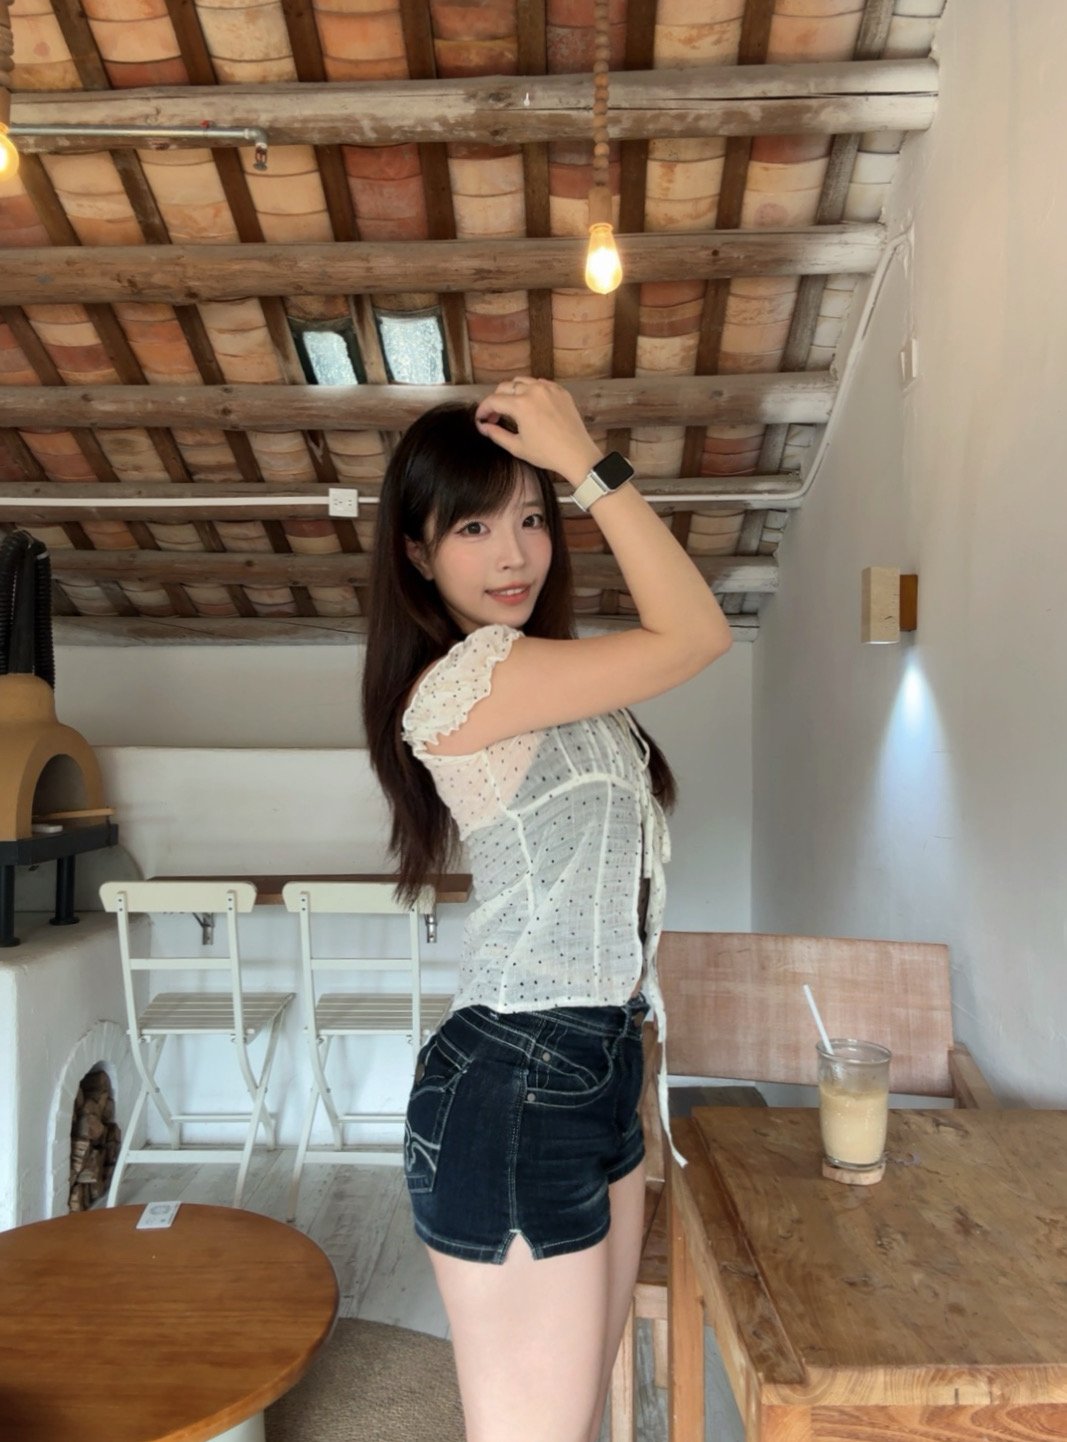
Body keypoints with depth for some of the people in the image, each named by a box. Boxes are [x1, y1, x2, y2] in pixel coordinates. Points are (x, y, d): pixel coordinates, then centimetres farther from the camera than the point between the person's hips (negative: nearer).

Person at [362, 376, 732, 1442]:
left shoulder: (530, 676, 11)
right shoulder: (463, 678, -18)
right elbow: (696, 635, -15)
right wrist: (587, 459, -11)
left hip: (594, 1066, 10)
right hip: (513, 1086, -10)